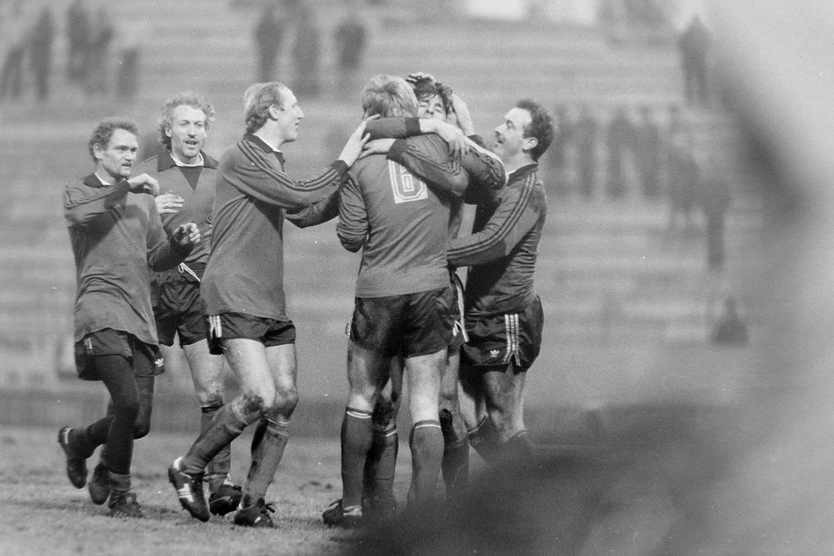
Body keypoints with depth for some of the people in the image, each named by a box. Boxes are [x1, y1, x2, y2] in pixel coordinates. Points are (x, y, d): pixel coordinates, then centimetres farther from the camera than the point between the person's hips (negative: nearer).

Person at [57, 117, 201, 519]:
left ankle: (78, 441, 28)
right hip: (101, 312, -6)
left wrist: (181, 244, 2)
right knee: (128, 402, -20)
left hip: (140, 319, 6)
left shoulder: (143, 200, 23)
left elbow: (157, 258, 22)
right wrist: (125, 188, -22)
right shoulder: (79, 192, 7)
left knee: (139, 422, -1)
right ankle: (120, 492, -1)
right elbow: (81, 215, -17)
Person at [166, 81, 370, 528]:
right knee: (259, 396, -19)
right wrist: (345, 163, -6)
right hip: (234, 297, -9)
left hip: (271, 302, 9)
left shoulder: (271, 161, 20)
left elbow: (304, 212, 27)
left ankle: (252, 503, 3)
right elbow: (300, 196, -16)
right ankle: (189, 470, 0)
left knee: (285, 400, -1)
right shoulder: (241, 159, -10)